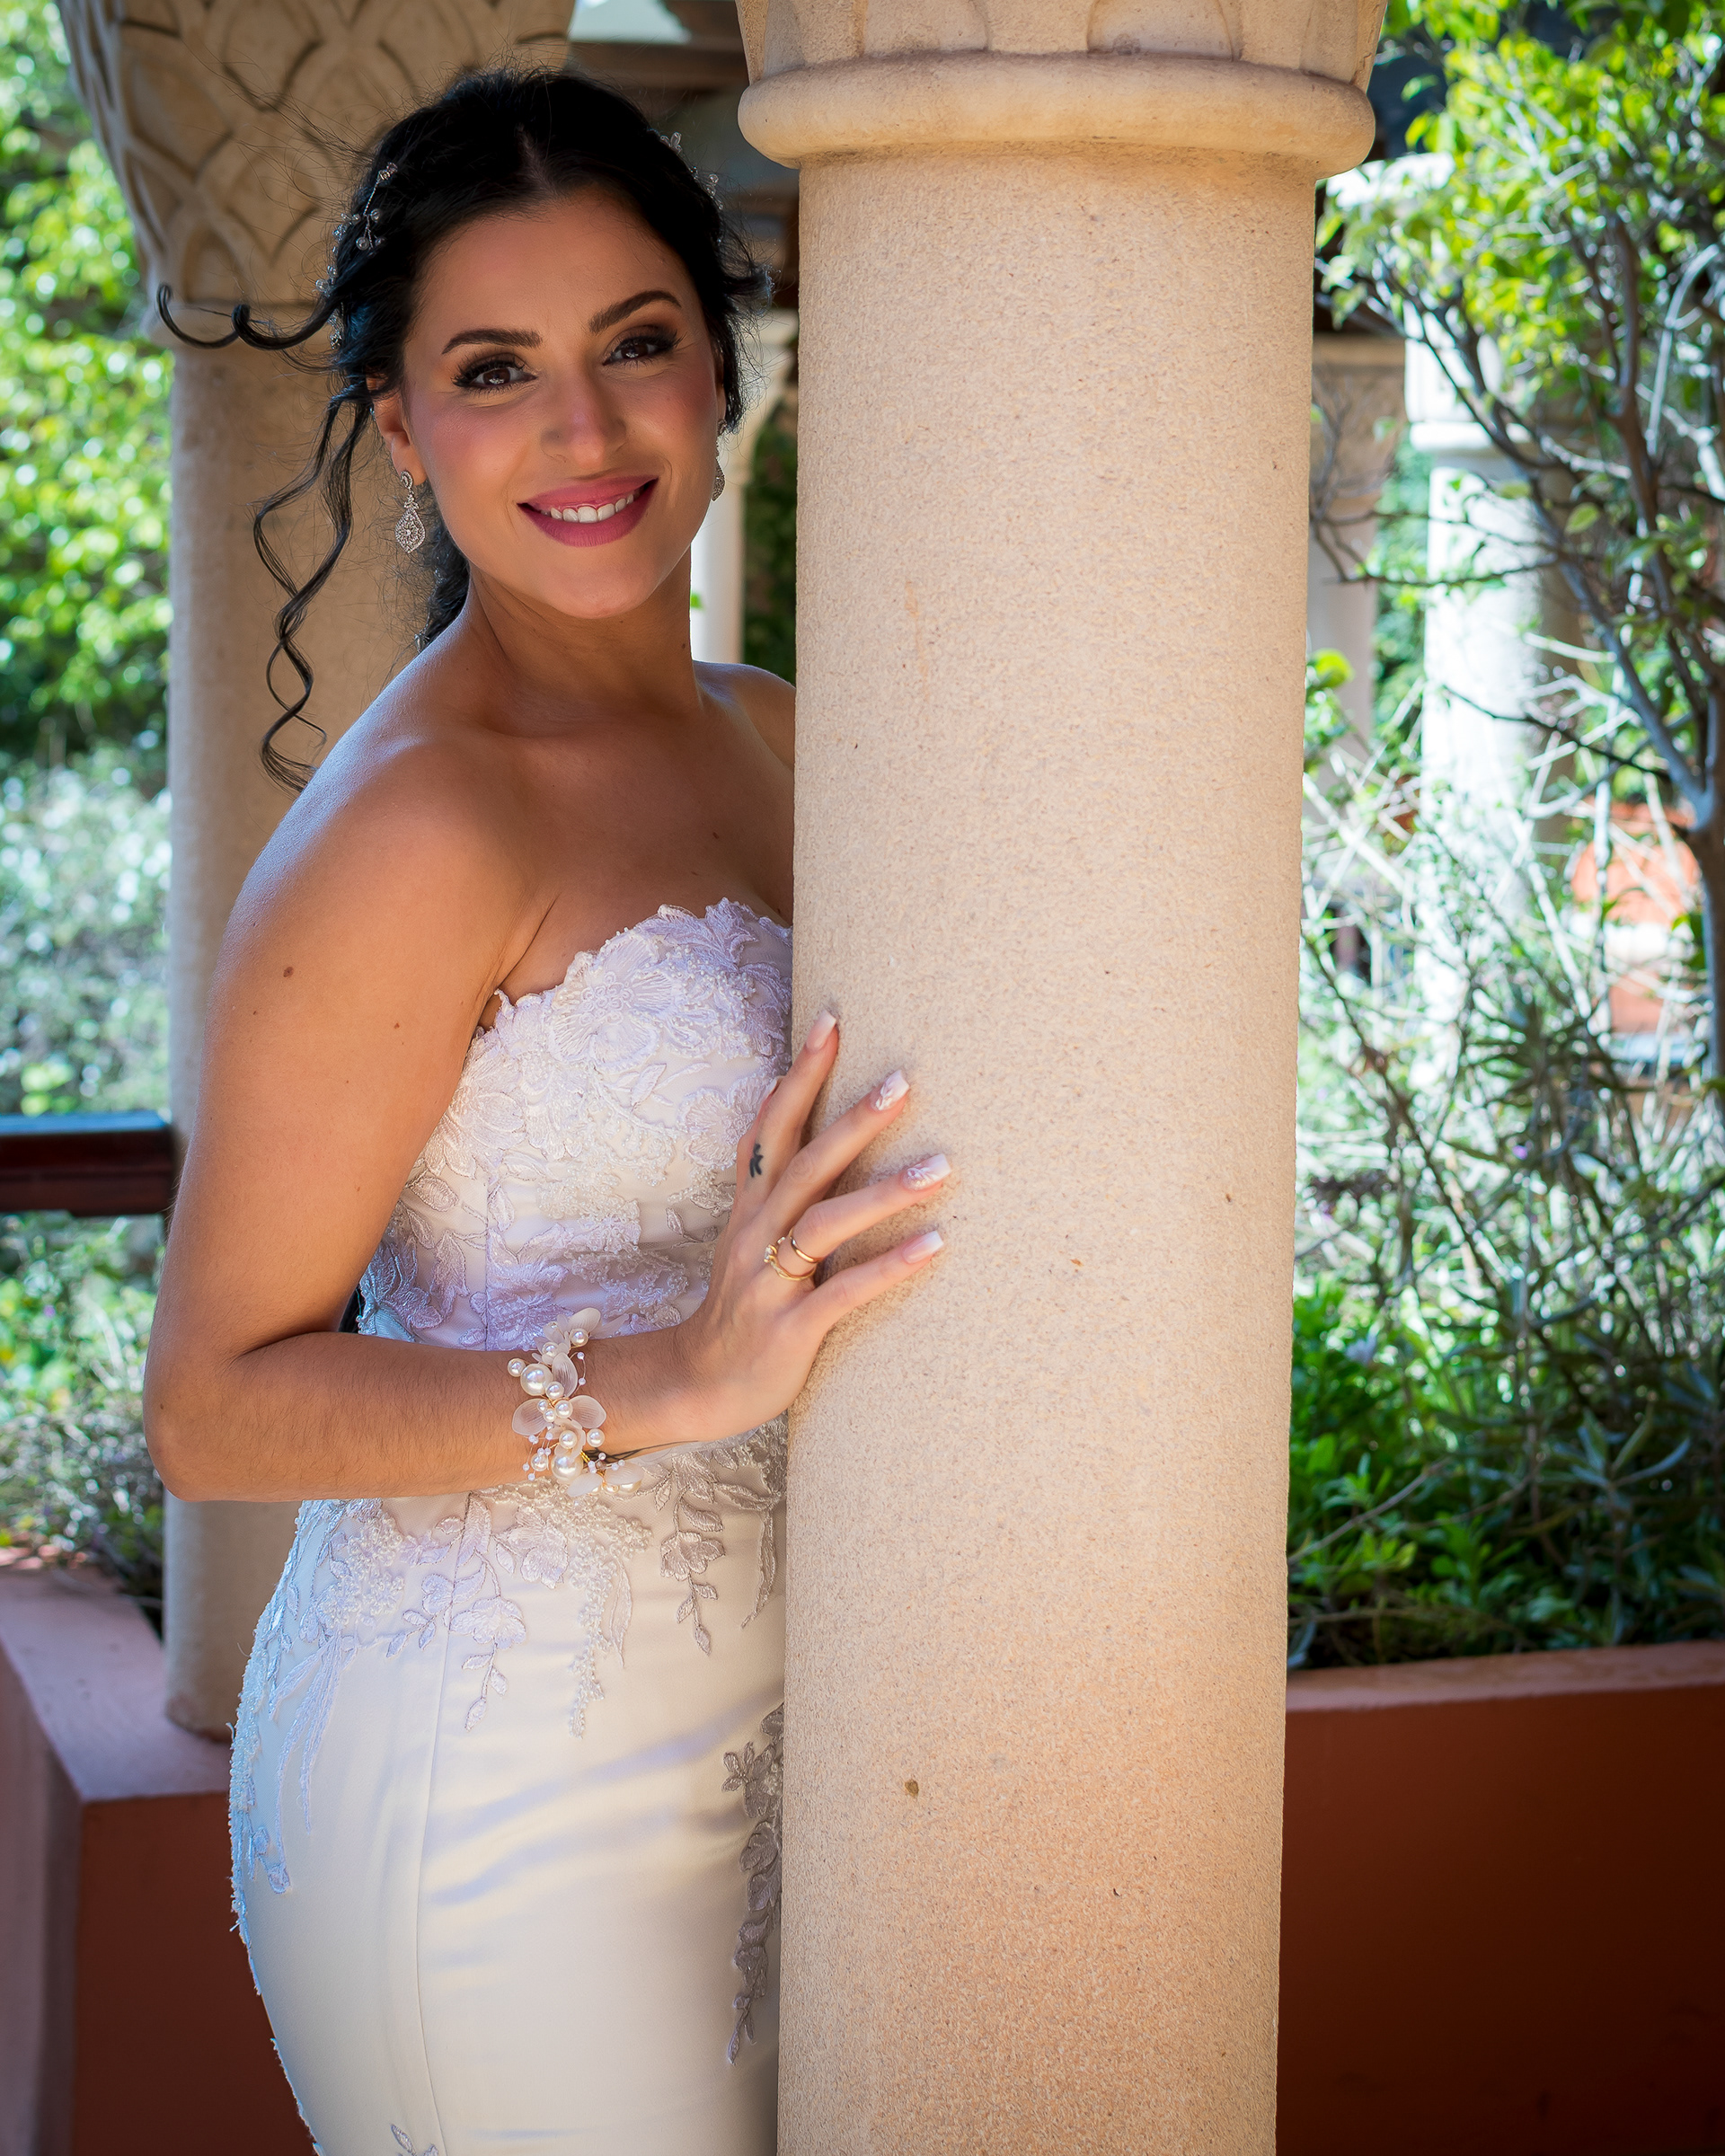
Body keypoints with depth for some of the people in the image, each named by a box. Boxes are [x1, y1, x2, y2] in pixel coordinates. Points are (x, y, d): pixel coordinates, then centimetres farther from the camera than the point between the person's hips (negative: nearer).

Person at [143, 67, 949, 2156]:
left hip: (748, 1732, 8)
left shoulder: (765, 739, 7)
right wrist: (655, 1385, -27)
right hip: (497, 1783, -7)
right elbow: (211, 1405, -16)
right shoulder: (414, 828, -17)